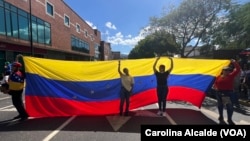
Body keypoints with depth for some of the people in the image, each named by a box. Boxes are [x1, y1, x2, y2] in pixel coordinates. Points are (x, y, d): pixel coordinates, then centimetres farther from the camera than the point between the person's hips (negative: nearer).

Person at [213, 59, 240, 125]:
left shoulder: (231, 76, -3)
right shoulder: (219, 77, -1)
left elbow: (238, 69, -10)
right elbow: (215, 83, 7)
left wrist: (235, 63, -15)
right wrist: (215, 87, -11)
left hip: (229, 93, -1)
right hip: (220, 93, 1)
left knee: (230, 106, 1)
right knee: (220, 105, 14)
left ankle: (229, 119, 19)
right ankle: (221, 118, 33)